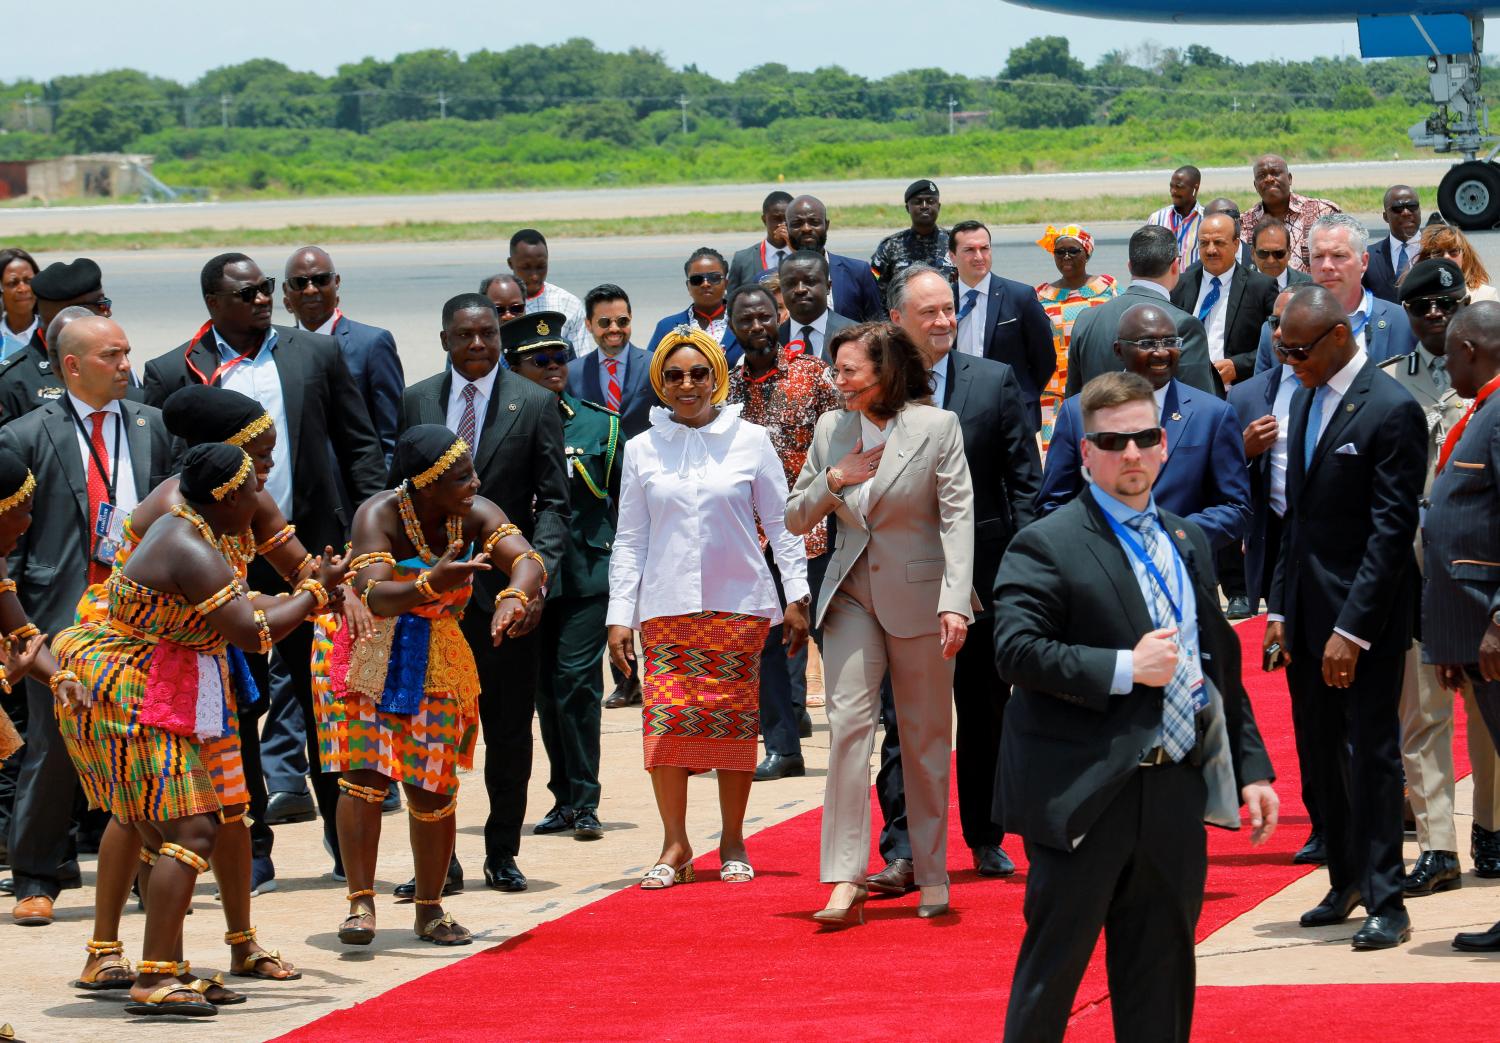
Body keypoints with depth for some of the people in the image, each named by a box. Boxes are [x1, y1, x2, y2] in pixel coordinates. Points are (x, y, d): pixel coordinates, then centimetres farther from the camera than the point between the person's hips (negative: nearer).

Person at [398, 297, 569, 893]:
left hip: (505, 591, -1)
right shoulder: (416, 401, 9)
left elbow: (553, 503, 0)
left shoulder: (535, 405, 2)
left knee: (509, 733, 5)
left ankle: (502, 854, 17)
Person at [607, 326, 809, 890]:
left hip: (739, 604, -1)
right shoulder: (642, 450, 8)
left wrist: (796, 595, 0)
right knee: (665, 719, -9)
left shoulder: (750, 441, 4)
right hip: (668, 607, 1)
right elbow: (630, 540, 10)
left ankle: (732, 843, 13)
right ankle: (674, 845, -1)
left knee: (734, 720, 1)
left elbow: (781, 524, 7)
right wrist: (620, 614, 4)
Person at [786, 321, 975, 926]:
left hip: (919, 596, -3)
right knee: (848, 724, -9)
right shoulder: (831, 430, 6)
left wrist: (955, 601, -19)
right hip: (853, 596, 3)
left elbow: (958, 517, -10)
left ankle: (932, 874, 18)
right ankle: (846, 881, -12)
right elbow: (795, 519, 13)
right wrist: (832, 480, -7)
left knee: (926, 737, 6)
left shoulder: (938, 427, -6)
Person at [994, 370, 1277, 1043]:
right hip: (1086, 799, -6)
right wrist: (1123, 670, -20)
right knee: (1051, 968, -1)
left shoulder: (1188, 545, 16)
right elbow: (1017, 651, -18)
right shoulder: (1047, 547, -7)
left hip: (1177, 796, 6)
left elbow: (1222, 664, 19)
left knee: (1161, 978, 11)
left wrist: (1252, 767, 13)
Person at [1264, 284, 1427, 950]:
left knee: (1372, 755, -4)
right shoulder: (1305, 400, 12)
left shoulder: (1391, 411, -14)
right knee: (1325, 754, 12)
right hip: (1307, 612, 8)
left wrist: (1351, 629, -19)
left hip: (1365, 618, -8)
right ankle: (1345, 882, 23)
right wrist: (1280, 608, 11)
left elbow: (1392, 528, -16)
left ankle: (1385, 902, 0)